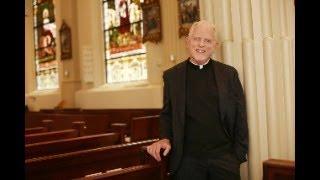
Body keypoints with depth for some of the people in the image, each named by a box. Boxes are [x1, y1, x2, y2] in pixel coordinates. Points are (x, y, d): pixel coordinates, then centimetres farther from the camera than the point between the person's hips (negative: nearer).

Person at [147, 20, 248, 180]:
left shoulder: (229, 74, 5)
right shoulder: (171, 76, 4)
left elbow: (240, 117, 6)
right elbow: (167, 114, 10)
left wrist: (239, 154, 1)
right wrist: (165, 138, -7)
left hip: (225, 156, 1)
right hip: (187, 158, 0)